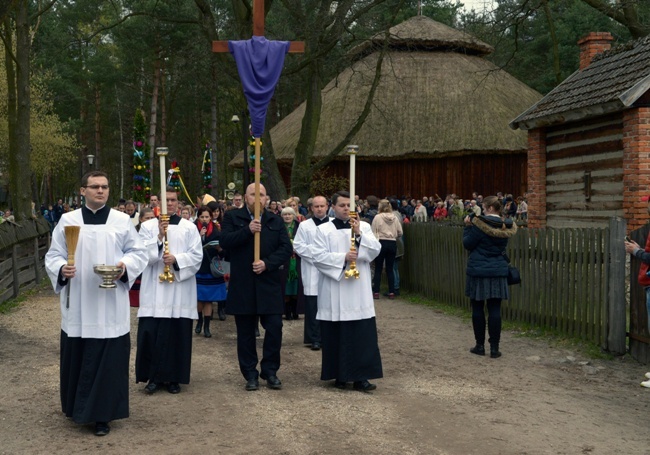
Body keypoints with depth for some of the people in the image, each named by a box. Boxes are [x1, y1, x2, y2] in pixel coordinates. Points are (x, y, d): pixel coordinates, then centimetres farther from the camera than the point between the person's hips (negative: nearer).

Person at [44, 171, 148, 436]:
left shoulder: (122, 221, 4)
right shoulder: (67, 220, 5)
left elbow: (138, 252, 5)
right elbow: (53, 255, 5)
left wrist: (125, 266, -15)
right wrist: (61, 269, -17)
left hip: (110, 305, -1)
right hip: (77, 306, 1)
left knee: (108, 359, -2)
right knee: (77, 356, 8)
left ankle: (102, 414, 7)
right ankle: (76, 406, 27)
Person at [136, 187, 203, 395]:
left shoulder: (189, 227, 6)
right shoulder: (147, 226, 6)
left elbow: (197, 255, -1)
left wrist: (176, 259, -16)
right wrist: (159, 237, -16)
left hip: (180, 290, 0)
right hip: (154, 289, 0)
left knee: (177, 333, 2)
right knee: (152, 333, -3)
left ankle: (174, 377, 12)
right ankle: (154, 376, 8)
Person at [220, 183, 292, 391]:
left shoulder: (276, 221, 9)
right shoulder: (232, 217, 3)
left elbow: (286, 248, 0)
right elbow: (225, 241, -11)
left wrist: (267, 263, -14)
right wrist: (247, 230, -22)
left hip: (269, 284, 1)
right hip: (242, 286, -1)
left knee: (274, 328, -1)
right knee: (246, 332, 6)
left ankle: (270, 371, 14)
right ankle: (250, 374, 16)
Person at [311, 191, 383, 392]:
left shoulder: (364, 226, 8)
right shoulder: (324, 230, 2)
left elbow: (376, 250, -3)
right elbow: (318, 257, -7)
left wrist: (359, 234, -15)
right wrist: (343, 258, -17)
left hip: (359, 293, 1)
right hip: (334, 294, -1)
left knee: (362, 335, -3)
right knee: (336, 336, 4)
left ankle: (360, 376, 1)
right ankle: (339, 375, 16)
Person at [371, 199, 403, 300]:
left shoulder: (377, 217, -7)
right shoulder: (395, 218, 3)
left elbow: (373, 232, -5)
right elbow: (400, 232, 5)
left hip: (381, 243, -3)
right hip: (392, 243, 3)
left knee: (378, 269, 3)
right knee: (390, 269, 8)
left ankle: (376, 292, 2)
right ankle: (391, 292, 6)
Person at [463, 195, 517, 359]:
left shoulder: (479, 224, -14)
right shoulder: (505, 226, 2)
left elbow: (467, 244, -9)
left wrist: (467, 227, 3)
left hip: (478, 271, -4)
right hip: (498, 272, 4)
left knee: (478, 309, 7)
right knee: (494, 310, 4)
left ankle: (480, 345, 12)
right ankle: (494, 347, 4)